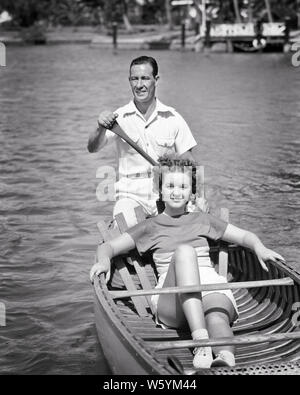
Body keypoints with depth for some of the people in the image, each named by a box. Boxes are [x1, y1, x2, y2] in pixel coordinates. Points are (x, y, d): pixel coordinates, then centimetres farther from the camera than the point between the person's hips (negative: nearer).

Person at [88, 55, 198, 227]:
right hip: (131, 194, -1)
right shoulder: (119, 117, 1)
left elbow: (187, 161, 7)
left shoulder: (173, 118, 4)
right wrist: (101, 129, -32)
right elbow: (93, 148, -10)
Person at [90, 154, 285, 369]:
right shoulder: (151, 227, 22)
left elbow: (244, 235, 27)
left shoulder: (202, 220, 27)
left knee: (216, 317, -36)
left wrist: (259, 248, 3)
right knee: (184, 250, -34)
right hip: (172, 299, -2)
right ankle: (201, 341, -50)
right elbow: (108, 246, 16)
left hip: (211, 286, 2)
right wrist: (104, 261, -9)